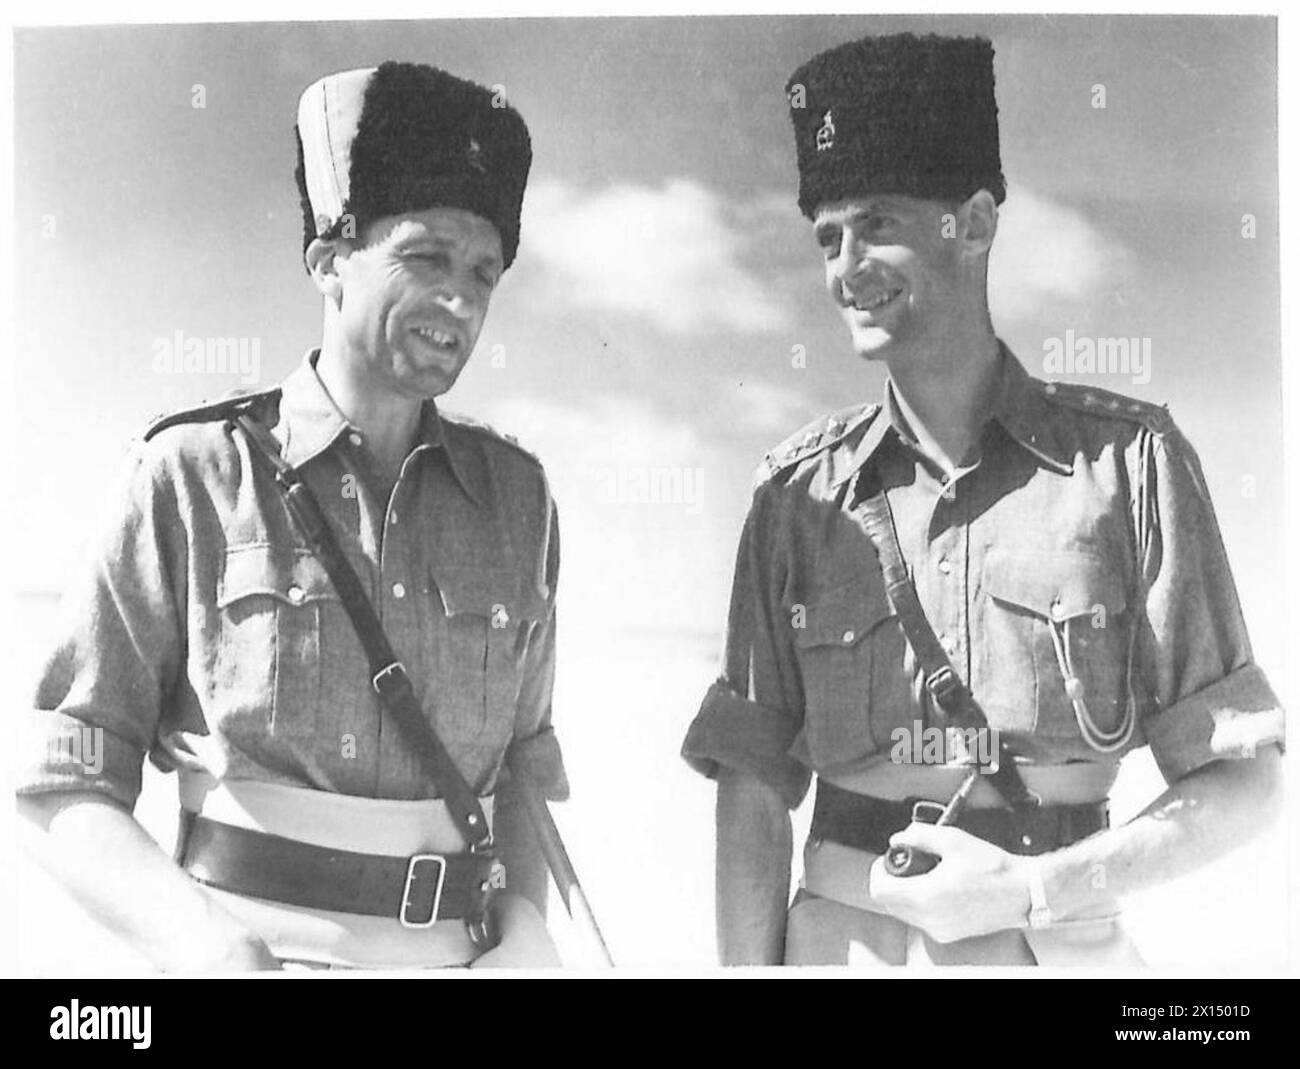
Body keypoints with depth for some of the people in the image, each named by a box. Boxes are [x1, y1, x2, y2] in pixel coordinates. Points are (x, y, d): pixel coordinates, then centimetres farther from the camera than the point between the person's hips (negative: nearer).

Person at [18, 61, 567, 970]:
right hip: (251, 952, -2)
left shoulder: (515, 495, 5)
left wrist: (525, 926, -4)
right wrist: (195, 935, -18)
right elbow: (68, 791, -3)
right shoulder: (195, 473, -4)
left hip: (458, 953, 3)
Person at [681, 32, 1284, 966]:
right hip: (841, 935, 2)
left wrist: (1029, 891, -16)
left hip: (1058, 941, -1)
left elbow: (1244, 780, -5)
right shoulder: (800, 493, -1)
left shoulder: (1127, 458, -6)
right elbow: (753, 787, 0)